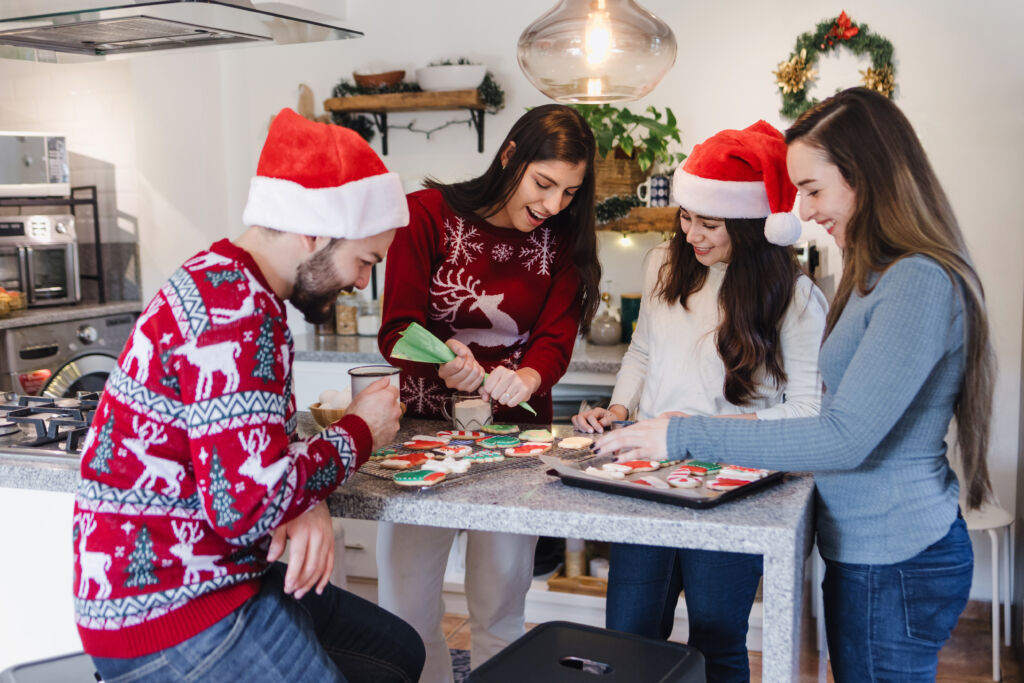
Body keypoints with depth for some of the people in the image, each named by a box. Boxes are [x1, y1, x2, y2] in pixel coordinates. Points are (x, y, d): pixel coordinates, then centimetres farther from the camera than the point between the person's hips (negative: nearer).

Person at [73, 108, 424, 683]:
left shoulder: (219, 280, 9)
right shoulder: (237, 312, -24)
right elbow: (249, 504, -29)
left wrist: (309, 503, -9)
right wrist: (359, 432, -12)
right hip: (169, 622, -10)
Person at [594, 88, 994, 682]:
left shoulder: (920, 283, -20)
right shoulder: (881, 275, 12)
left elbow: (847, 438, -26)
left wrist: (686, 436, -23)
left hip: (895, 564, -9)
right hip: (869, 548, 9)